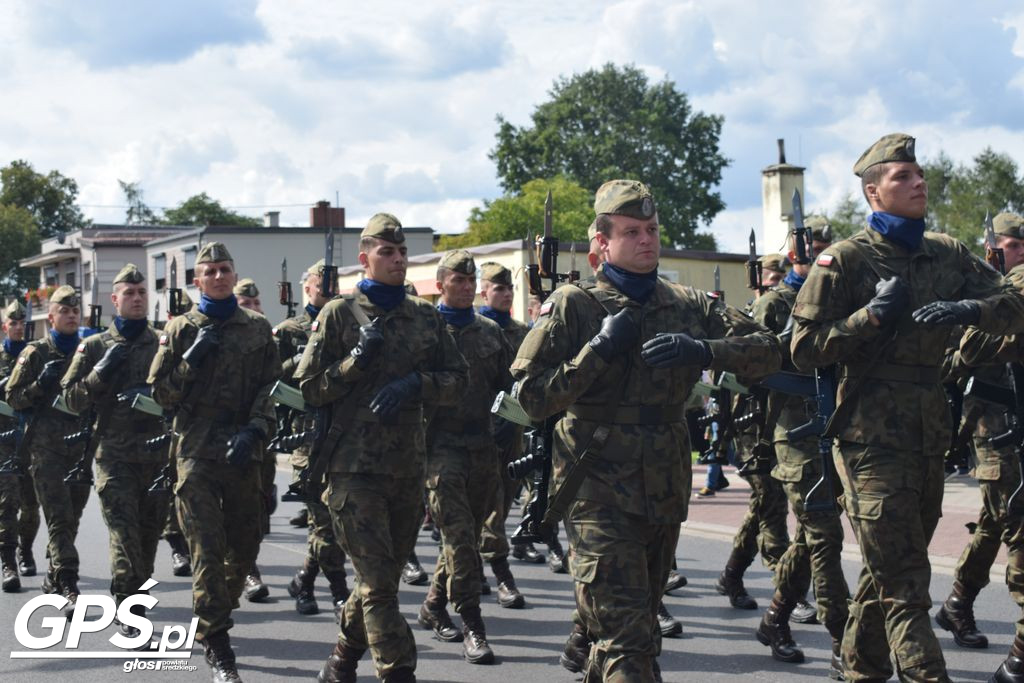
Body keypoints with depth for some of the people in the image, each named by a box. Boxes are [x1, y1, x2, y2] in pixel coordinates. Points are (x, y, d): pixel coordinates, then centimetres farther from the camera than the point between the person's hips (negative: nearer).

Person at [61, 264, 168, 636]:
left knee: (148, 536, 9)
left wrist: (155, 394, -10)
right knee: (125, 536, -13)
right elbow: (71, 398, 6)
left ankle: (136, 602, 24)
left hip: (158, 455, 2)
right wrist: (101, 372, -10)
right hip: (115, 456, -2)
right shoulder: (95, 346, 8)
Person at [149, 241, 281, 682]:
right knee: (207, 548, -9)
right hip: (197, 451, -2)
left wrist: (254, 430, -12)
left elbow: (272, 387, 4)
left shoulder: (258, 328, 10)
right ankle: (216, 645, -7)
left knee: (244, 546, 9)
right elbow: (160, 392, 6)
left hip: (243, 452, 2)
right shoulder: (180, 330, 7)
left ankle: (214, 616, 33)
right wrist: (191, 360, -9)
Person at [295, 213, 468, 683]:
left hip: (408, 467, 5)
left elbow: (457, 380, 7)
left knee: (381, 578, 14)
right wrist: (355, 360, -15)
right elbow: (307, 387, -2)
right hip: (355, 465, -5)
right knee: (378, 583, -9)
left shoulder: (426, 317, 11)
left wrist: (415, 384, -11)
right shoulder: (340, 314, 0)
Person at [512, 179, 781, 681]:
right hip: (599, 493, -5)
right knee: (627, 638, -15)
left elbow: (766, 352, 0)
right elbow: (532, 398, -9)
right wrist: (599, 351, -17)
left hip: (664, 492, 5)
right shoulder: (572, 306, -4)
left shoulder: (688, 307, 9)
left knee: (639, 628, 18)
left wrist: (703, 351, -17)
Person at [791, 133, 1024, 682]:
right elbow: (805, 350, -9)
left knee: (890, 572, 17)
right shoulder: (845, 260, -6)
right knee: (904, 582, -9)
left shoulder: (946, 255, 10)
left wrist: (969, 310, -15)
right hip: (871, 436, -6)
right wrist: (874, 315, -17)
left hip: (928, 436, 6)